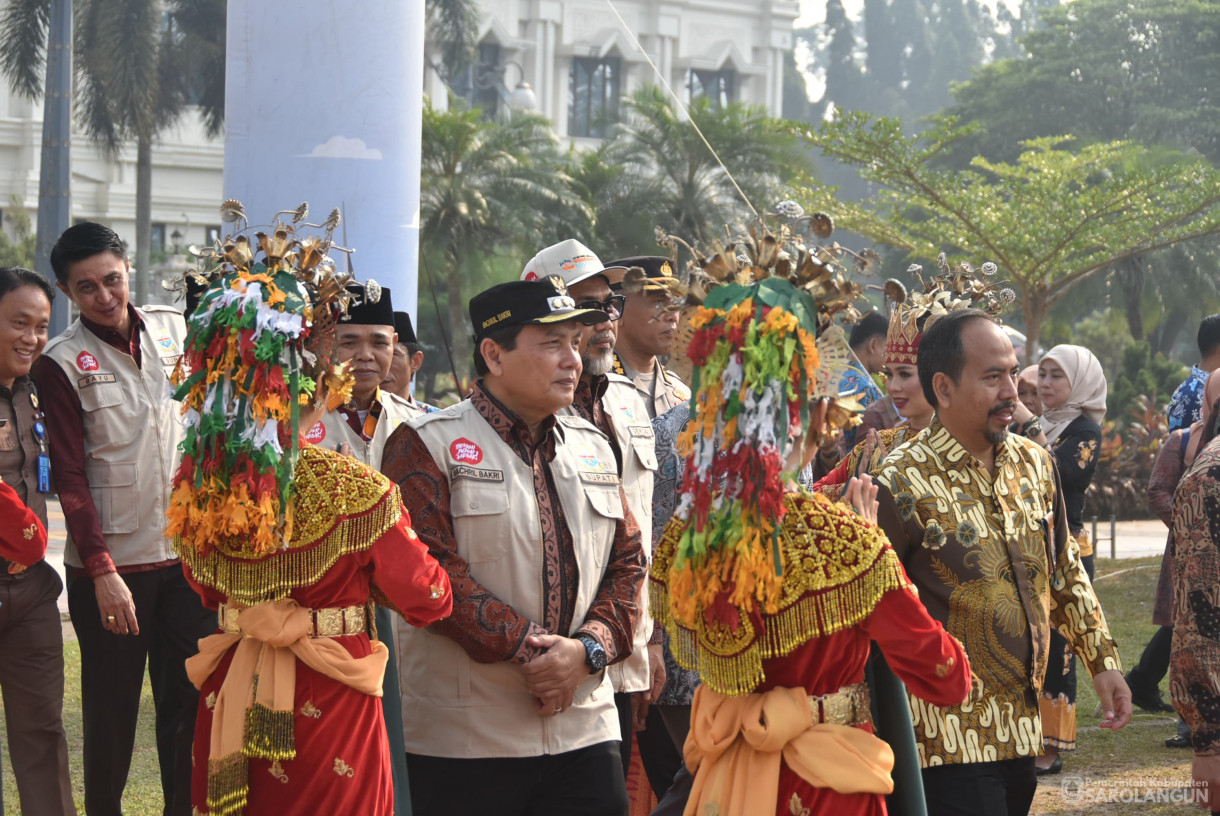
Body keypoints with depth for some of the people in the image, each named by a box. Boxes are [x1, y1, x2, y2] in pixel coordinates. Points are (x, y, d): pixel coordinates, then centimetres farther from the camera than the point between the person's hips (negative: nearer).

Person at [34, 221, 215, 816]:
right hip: (112, 566, -3)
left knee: (193, 702, 4)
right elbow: (70, 476, -8)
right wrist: (101, 571, -14)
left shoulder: (172, 330, 6)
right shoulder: (62, 364, -5)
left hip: (187, 553, 3)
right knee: (112, 715, 2)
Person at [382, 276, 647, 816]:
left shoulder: (593, 447, 15)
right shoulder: (427, 444, -3)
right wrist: (524, 647, -16)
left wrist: (590, 647, -5)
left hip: (585, 729, 5)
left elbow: (627, 564, 13)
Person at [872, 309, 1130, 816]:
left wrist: (1102, 660, 16)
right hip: (952, 737, -7)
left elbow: (1066, 574, 20)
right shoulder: (905, 483, -13)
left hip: (1023, 730, 7)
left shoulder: (1034, 465, 8)